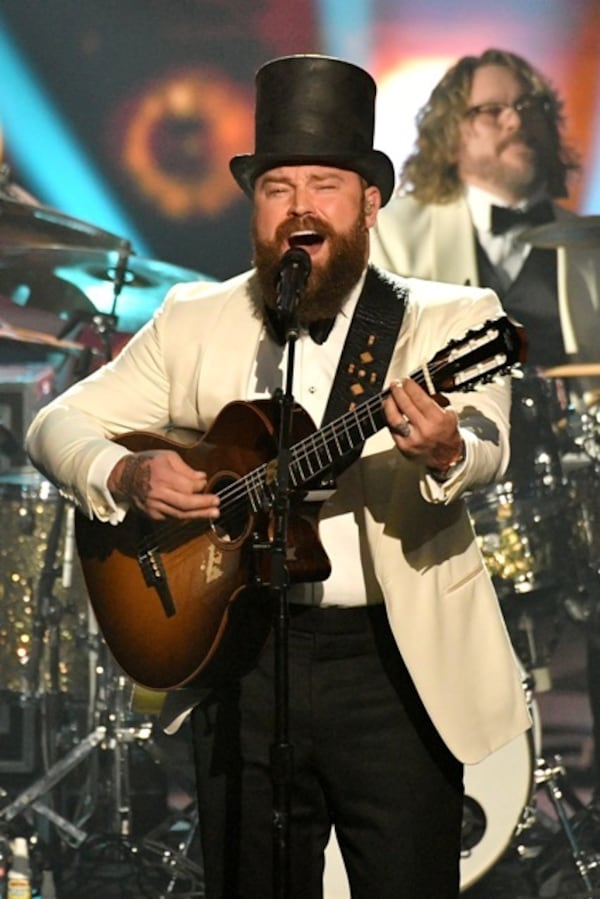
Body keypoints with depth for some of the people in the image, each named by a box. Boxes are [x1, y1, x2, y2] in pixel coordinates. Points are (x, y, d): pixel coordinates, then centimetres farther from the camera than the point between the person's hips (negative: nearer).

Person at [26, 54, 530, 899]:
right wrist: (125, 474, -13)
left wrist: (444, 452, -43)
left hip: (394, 659, -3)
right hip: (242, 659, 3)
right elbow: (57, 425, 9)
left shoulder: (453, 318, -1)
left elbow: (486, 444, -19)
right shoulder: (195, 320, 9)